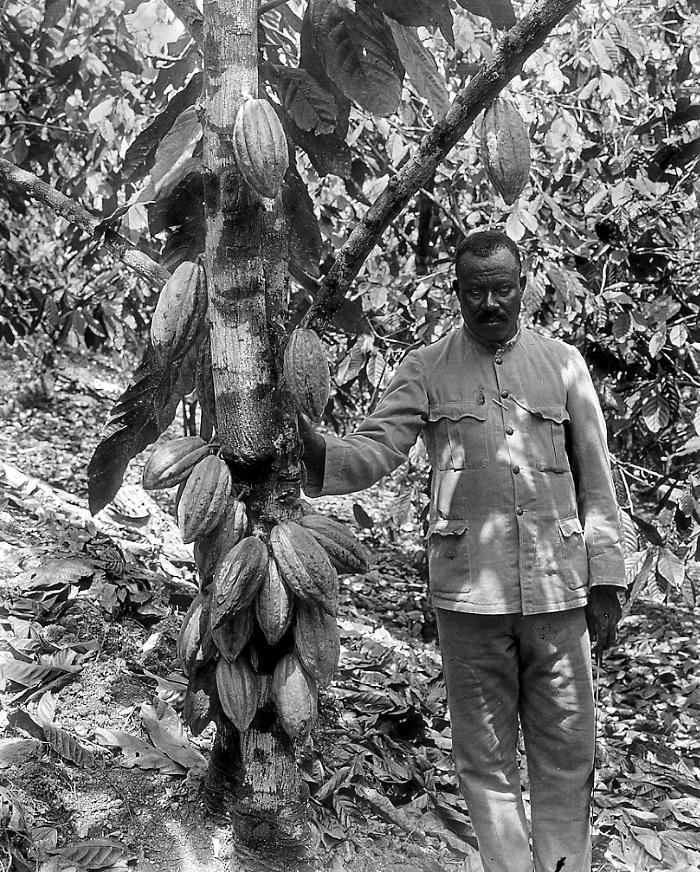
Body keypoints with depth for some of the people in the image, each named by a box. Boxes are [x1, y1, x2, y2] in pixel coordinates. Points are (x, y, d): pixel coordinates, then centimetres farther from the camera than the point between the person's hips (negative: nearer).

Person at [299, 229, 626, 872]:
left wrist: (605, 582, 6)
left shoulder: (562, 363, 6)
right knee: (484, 757, 11)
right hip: (469, 595, -1)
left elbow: (596, 481, 8)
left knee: (566, 754, 11)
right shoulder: (427, 370, 2)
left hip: (558, 592, 1)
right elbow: (375, 450, -7)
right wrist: (318, 456, -29)